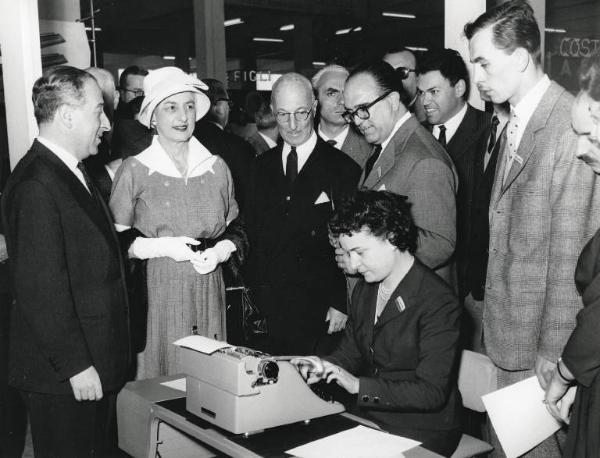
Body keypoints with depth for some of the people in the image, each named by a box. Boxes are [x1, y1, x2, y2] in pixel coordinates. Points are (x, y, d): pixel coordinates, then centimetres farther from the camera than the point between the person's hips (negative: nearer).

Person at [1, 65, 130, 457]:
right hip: (63, 378, -9)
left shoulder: (75, 173, 11)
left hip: (97, 363, 9)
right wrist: (76, 365, -20)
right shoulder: (36, 185, -20)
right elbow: (41, 290, -22)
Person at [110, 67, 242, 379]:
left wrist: (219, 251, -5)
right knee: (161, 375, 2)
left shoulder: (216, 167, 8)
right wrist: (163, 247, -14)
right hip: (156, 291, -3)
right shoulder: (134, 170, -2)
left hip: (209, 292, 3)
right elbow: (116, 239, -2)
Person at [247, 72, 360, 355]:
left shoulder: (342, 169, -3)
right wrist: (257, 295, 3)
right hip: (269, 308, 4)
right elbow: (253, 233, 10)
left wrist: (341, 303, -9)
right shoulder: (262, 166, 10)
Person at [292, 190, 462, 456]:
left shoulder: (438, 303, -19)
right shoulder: (364, 290, 6)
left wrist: (359, 385, -23)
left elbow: (431, 392, -20)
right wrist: (324, 367, -7)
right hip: (368, 419, 7)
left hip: (423, 434, -6)